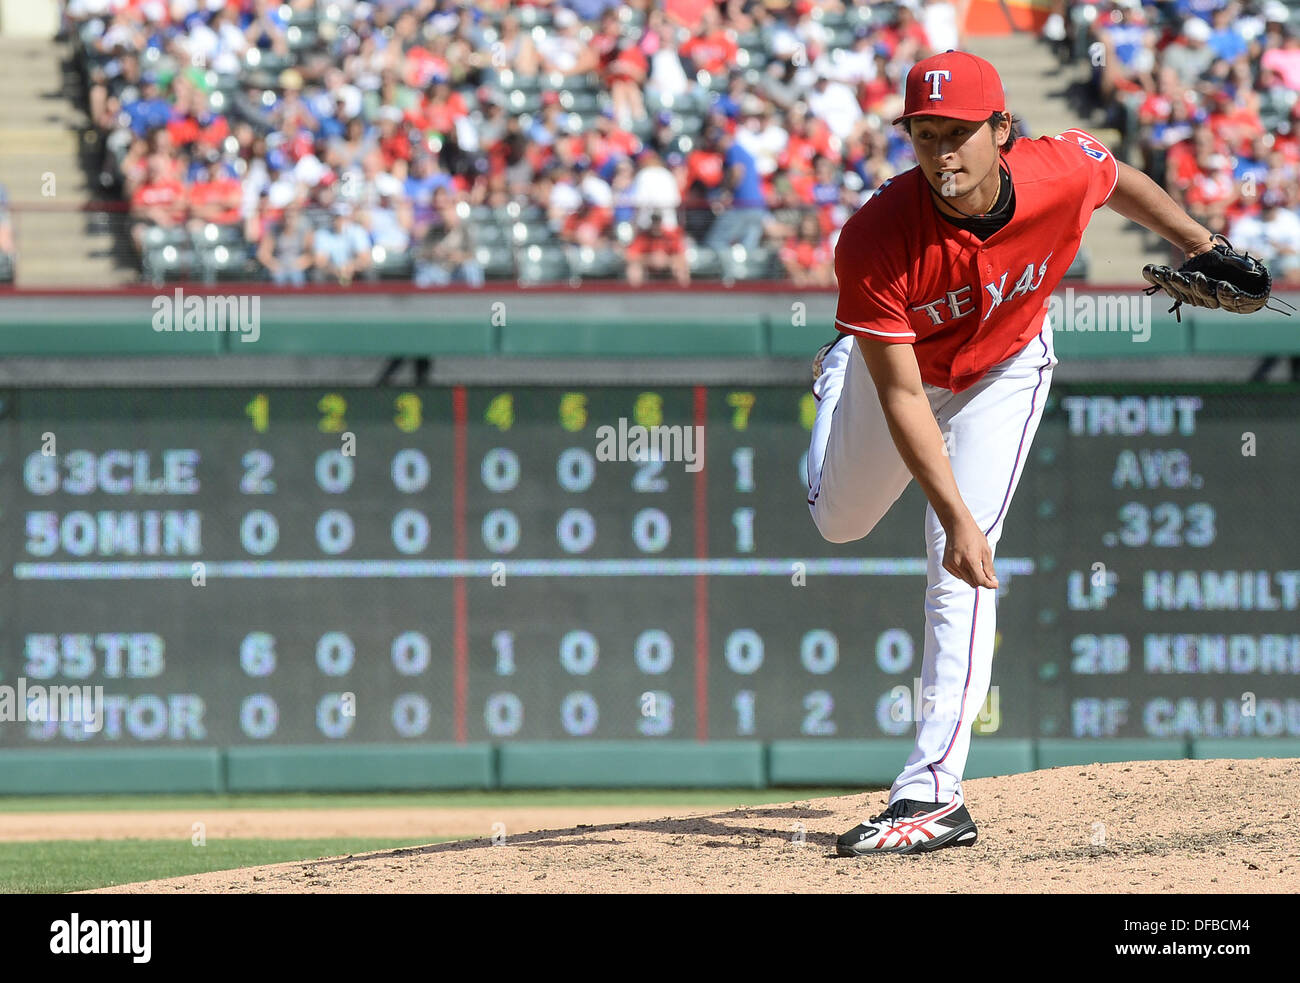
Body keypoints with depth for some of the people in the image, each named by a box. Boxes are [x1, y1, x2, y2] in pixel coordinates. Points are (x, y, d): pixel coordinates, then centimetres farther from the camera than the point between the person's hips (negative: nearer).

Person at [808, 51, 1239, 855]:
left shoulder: (1065, 172, -33)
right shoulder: (874, 242, -40)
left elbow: (1122, 181, -5)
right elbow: (903, 398, -35)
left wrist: (1202, 247, 3)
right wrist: (955, 515, -41)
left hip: (1004, 372, 0)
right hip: (896, 363, 0)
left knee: (959, 576, -12)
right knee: (840, 523, 24)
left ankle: (934, 790, -14)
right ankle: (837, 374, 58)